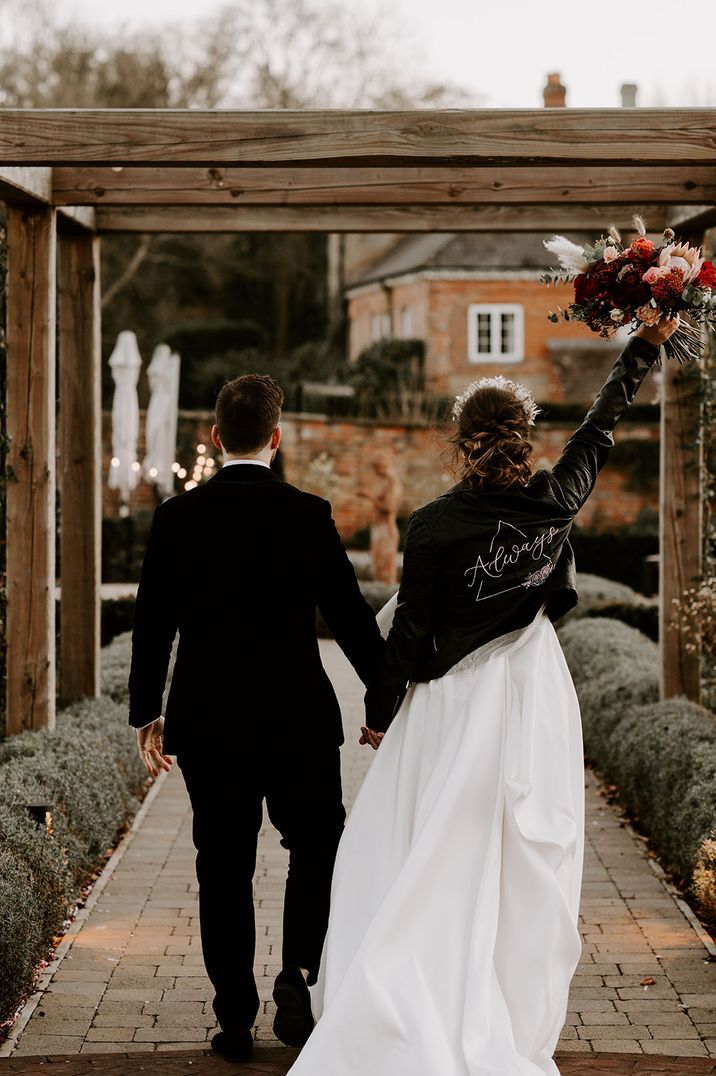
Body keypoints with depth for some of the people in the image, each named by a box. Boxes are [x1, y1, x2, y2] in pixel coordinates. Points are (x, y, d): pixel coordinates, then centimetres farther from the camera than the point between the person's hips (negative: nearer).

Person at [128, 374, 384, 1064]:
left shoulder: (177, 517, -2)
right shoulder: (307, 515, -7)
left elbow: (152, 624, -1)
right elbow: (349, 617, -6)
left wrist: (146, 715, 9)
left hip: (206, 722, 2)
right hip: (297, 719, -2)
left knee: (224, 868, 9)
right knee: (316, 847, 17)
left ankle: (235, 1019, 12)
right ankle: (297, 973, 0)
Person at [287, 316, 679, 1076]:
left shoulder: (434, 525, -14)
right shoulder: (554, 503, -6)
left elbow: (409, 631, -7)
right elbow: (602, 426, 10)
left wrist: (379, 712, 6)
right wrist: (646, 347, 25)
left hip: (452, 705, -2)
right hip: (534, 702, 3)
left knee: (434, 871, 6)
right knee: (525, 874, 7)